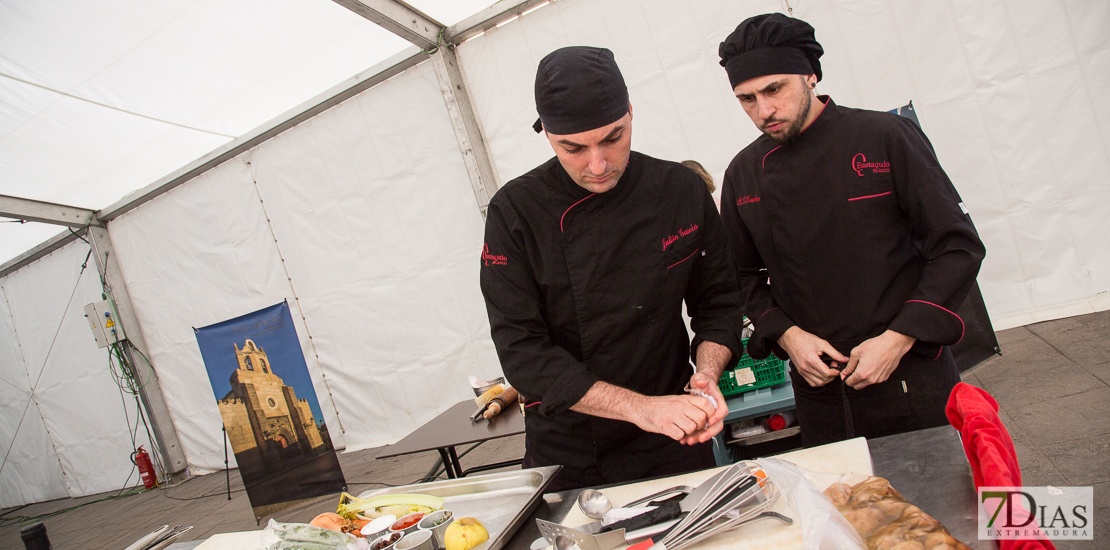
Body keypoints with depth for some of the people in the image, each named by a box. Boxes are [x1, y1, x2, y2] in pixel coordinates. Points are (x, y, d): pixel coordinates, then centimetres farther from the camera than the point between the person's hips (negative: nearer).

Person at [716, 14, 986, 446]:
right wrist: (787, 335, -7)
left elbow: (959, 248, -6)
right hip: (818, 387, 3)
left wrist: (898, 339, -14)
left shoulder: (885, 138, -8)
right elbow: (747, 277, 10)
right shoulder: (742, 176, 1)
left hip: (910, 375, -2)